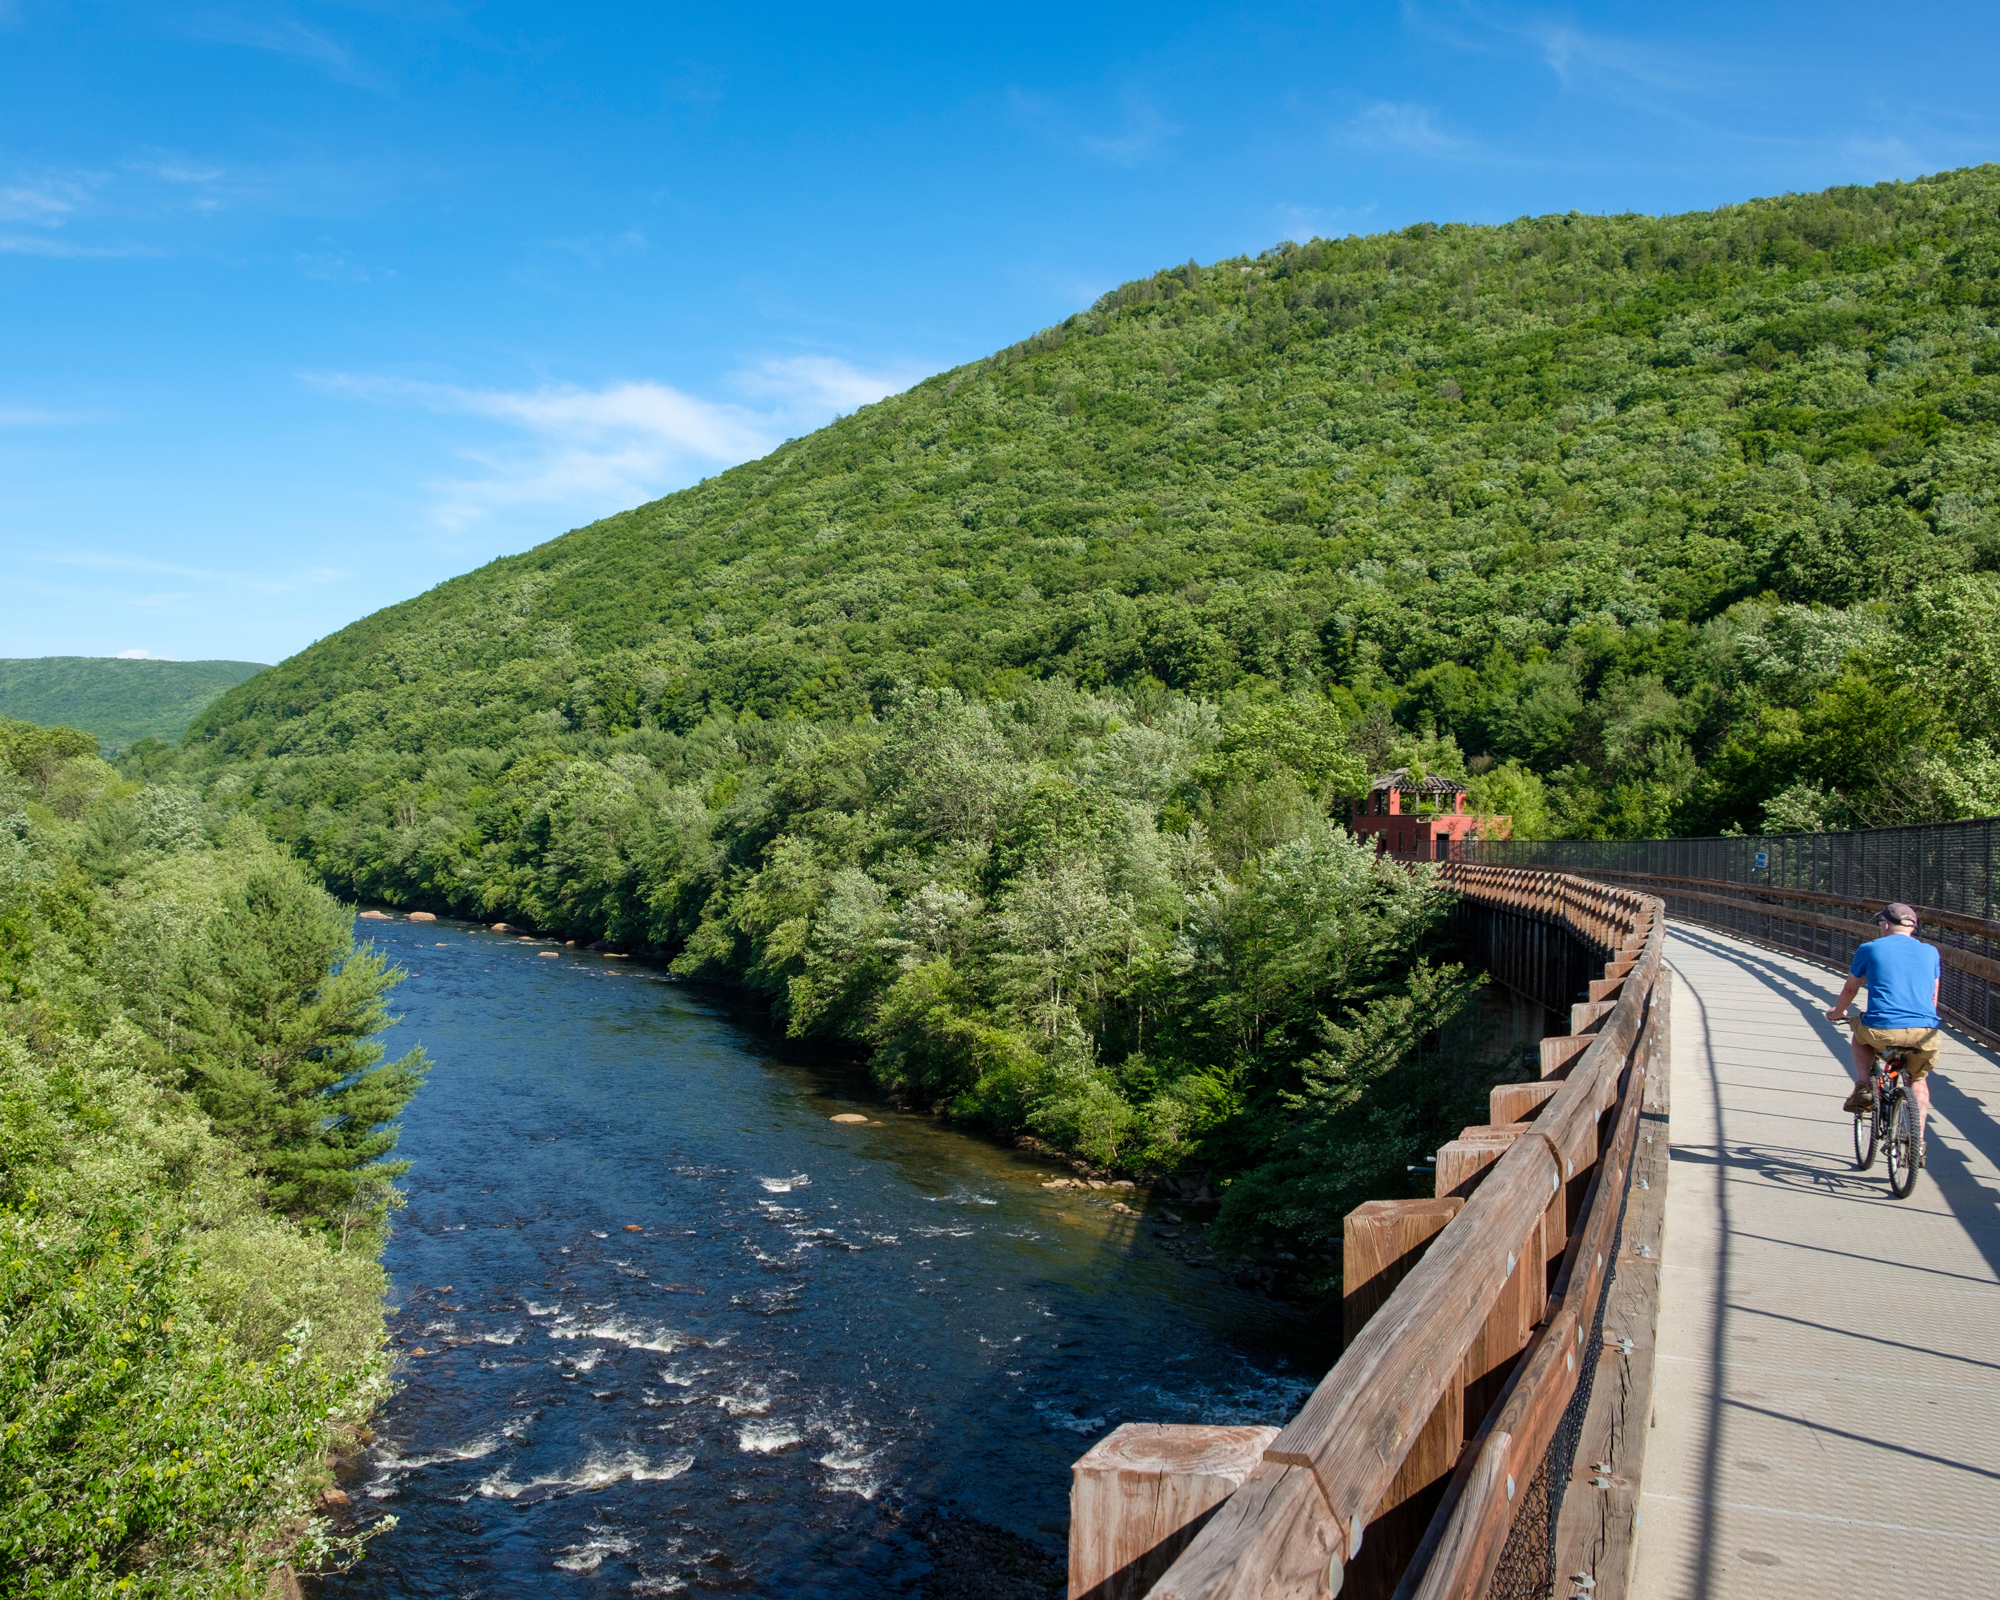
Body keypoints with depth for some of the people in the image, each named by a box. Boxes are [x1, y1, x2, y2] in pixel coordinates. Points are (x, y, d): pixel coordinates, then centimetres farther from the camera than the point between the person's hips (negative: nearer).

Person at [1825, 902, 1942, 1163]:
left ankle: (1863, 1088, 16)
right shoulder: (1930, 952, 17)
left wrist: (1837, 1012, 42)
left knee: (1861, 1034, 34)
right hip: (1924, 1033, 2)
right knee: (1917, 1081, 28)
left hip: (1882, 1030, -2)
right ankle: (1918, 1145, 20)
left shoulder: (1870, 949, 10)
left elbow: (1850, 989, 22)